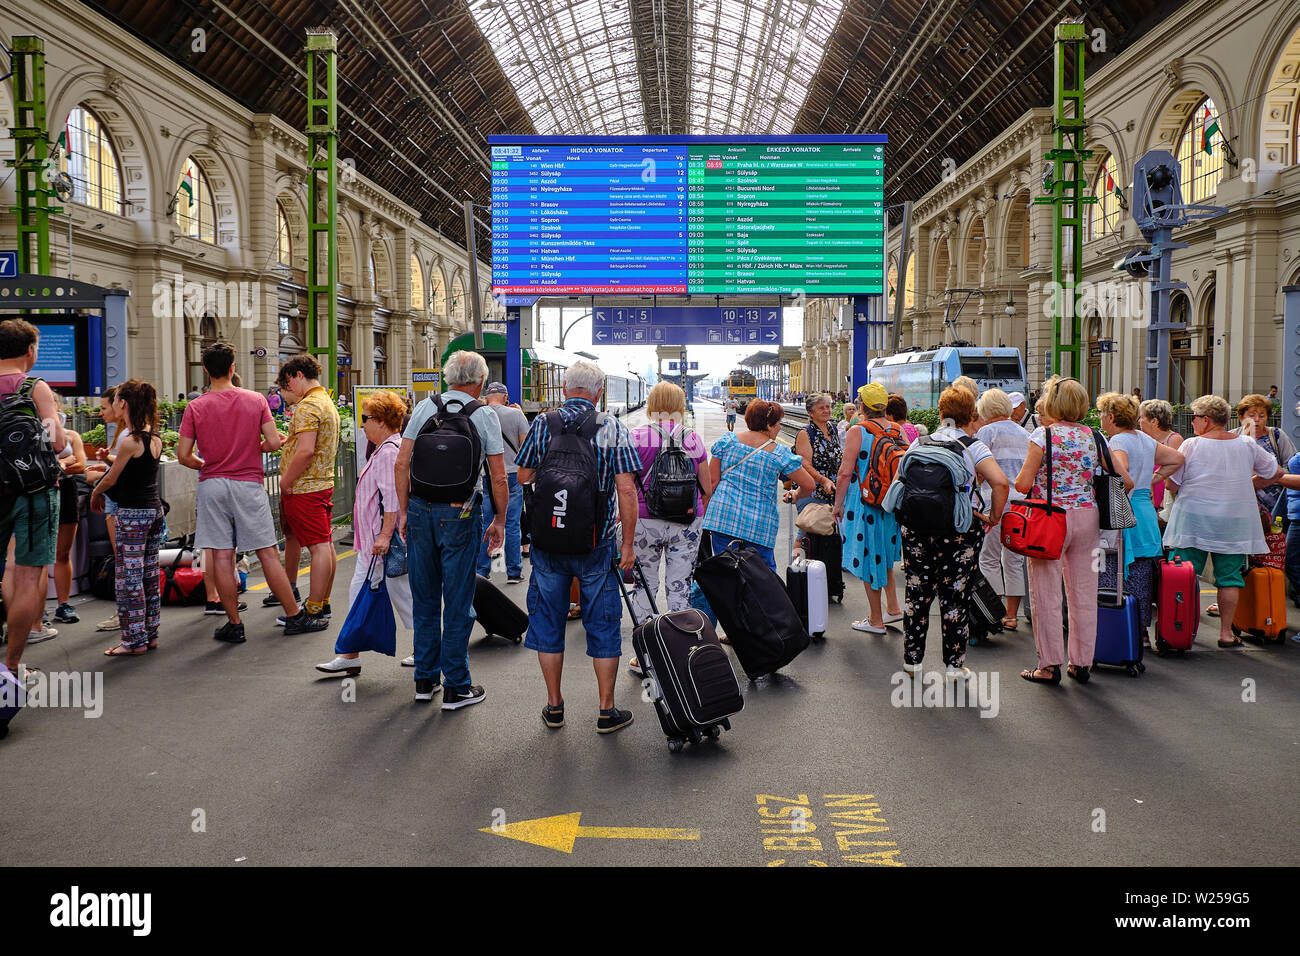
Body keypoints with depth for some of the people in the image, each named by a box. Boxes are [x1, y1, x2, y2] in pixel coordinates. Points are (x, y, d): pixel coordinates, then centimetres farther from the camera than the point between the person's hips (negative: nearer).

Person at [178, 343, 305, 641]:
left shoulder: (195, 407, -1)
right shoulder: (255, 400, -1)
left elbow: (183, 455, -3)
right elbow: (273, 442, -7)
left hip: (212, 484, 1)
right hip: (249, 485, 0)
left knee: (222, 556, 4)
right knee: (268, 553, 4)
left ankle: (234, 624, 8)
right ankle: (295, 617, 9)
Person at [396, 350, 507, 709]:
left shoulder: (424, 407, 5)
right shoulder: (485, 415, -3)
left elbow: (402, 463, 3)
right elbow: (498, 478, -5)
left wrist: (403, 511, 9)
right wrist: (499, 521, 6)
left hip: (420, 509, 4)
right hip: (460, 514, -3)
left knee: (424, 599, 14)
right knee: (457, 604, 4)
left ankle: (425, 680, 25)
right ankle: (456, 687, 11)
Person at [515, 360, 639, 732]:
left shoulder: (541, 425, 0)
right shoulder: (613, 428, -6)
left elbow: (523, 477, 8)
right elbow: (626, 489, -11)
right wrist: (628, 543, -5)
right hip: (596, 544, -2)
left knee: (548, 621, 13)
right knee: (603, 623, 9)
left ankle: (554, 706, 21)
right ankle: (607, 711, 14)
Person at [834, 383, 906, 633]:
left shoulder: (858, 431, -13)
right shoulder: (898, 430, 2)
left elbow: (845, 472, -15)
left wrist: (838, 503, -5)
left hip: (864, 503, -6)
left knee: (868, 558, 4)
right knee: (883, 553, 23)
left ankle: (876, 620, 12)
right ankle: (893, 608, 26)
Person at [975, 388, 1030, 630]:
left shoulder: (987, 431, -2)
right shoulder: (1025, 434, 18)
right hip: (1023, 501, 7)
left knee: (989, 560, -1)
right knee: (1015, 560, 11)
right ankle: (1012, 615, 15)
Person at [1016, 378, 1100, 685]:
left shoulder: (1043, 435, -8)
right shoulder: (1092, 436, 7)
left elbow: (1023, 484, -12)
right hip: (1088, 517, 5)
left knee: (1046, 594, 2)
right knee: (1084, 592, 11)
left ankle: (1050, 665, 6)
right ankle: (1082, 663, 18)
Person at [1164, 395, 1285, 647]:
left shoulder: (1192, 445, -8)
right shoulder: (1247, 445, 3)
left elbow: (1171, 482, -7)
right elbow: (1275, 472, 13)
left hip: (1194, 519, -2)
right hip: (1234, 522, 3)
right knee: (1229, 577, 8)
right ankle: (1226, 632, 8)